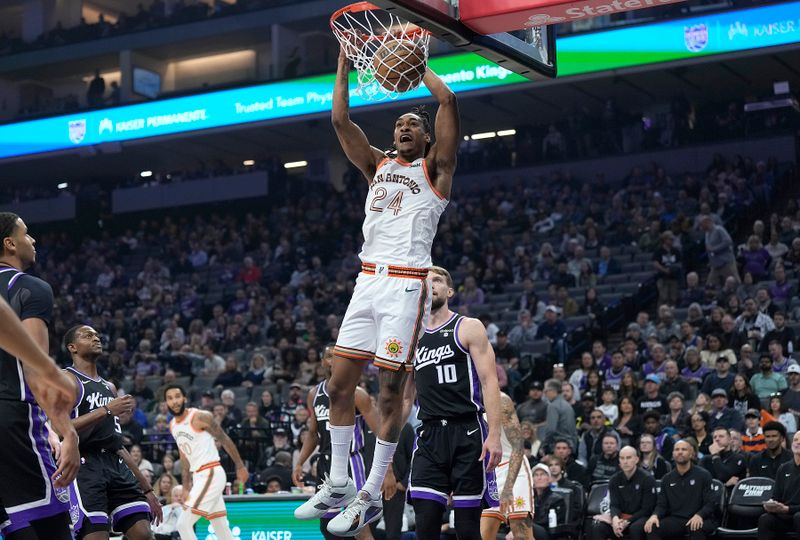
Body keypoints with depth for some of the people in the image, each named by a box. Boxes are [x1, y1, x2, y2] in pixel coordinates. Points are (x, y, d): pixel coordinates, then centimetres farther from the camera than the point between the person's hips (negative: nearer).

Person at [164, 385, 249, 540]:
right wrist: (186, 487, 16)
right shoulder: (173, 426, 11)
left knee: (184, 524, -14)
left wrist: (240, 466, -3)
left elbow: (224, 440, -7)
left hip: (211, 474, -8)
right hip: (198, 476, 8)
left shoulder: (200, 417, -13)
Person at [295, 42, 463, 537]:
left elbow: (448, 99, -7)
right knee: (340, 384, 4)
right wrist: (345, 64, 12)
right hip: (368, 281, 6)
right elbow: (340, 119, 14)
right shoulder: (377, 166, 20)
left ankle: (372, 497, 0)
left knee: (391, 392, -5)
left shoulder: (436, 169, 5)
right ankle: (338, 486, 15)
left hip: (406, 285, -6)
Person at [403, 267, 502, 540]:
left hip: (467, 434, -4)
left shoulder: (469, 328, 3)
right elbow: (405, 398, 21)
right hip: (429, 436, 4)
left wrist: (494, 435, -16)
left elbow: (489, 382, -6)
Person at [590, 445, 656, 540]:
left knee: (636, 528, -39)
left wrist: (627, 522, -20)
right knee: (597, 528, -24)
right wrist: (615, 518, -25)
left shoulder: (647, 479, -7)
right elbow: (614, 505, 0)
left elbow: (647, 509, -9)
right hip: (620, 517, 4)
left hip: (640, 517, -4)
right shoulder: (615, 480, 6)